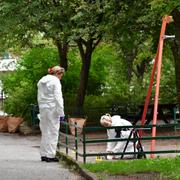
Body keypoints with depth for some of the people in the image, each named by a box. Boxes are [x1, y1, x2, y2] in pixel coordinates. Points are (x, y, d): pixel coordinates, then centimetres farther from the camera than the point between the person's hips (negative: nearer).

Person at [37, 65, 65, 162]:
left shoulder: (41, 81, 16)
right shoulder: (55, 81, -8)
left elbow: (39, 97, 16)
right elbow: (58, 98, -13)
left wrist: (41, 108, 17)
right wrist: (61, 113, -12)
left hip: (43, 109, 7)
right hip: (52, 109, -7)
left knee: (45, 132, 12)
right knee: (52, 132, -3)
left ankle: (44, 154, 15)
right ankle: (50, 155, -5)